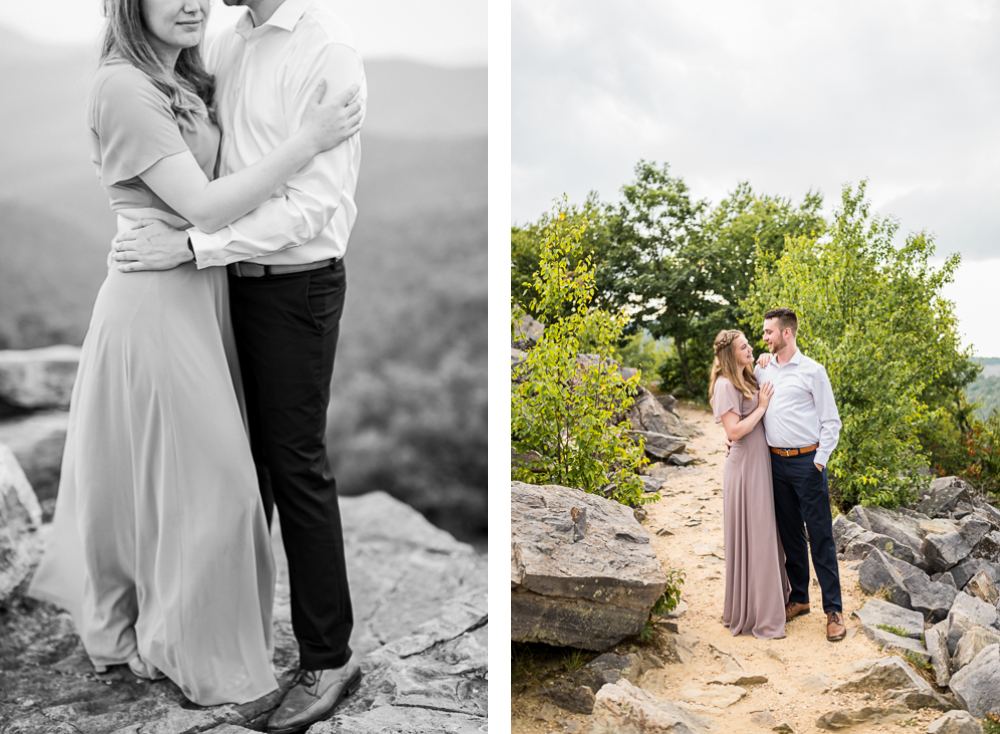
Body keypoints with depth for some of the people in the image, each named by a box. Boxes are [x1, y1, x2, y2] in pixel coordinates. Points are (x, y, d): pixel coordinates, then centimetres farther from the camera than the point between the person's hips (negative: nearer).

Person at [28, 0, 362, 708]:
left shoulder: (185, 83, 12)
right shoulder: (123, 87, -16)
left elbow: (215, 188, 9)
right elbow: (203, 206, -22)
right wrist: (307, 140, -21)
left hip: (201, 294, 9)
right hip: (158, 300, -9)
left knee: (176, 467, 19)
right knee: (193, 477, 1)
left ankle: (127, 618, 39)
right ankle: (185, 647, 22)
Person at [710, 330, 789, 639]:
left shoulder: (749, 380, 13)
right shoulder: (725, 385, -14)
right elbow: (734, 431, -21)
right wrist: (761, 407, -13)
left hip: (760, 463, 9)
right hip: (744, 466, -9)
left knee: (765, 533, 16)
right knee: (750, 537, -2)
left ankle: (768, 599, 29)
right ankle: (753, 614, 7)